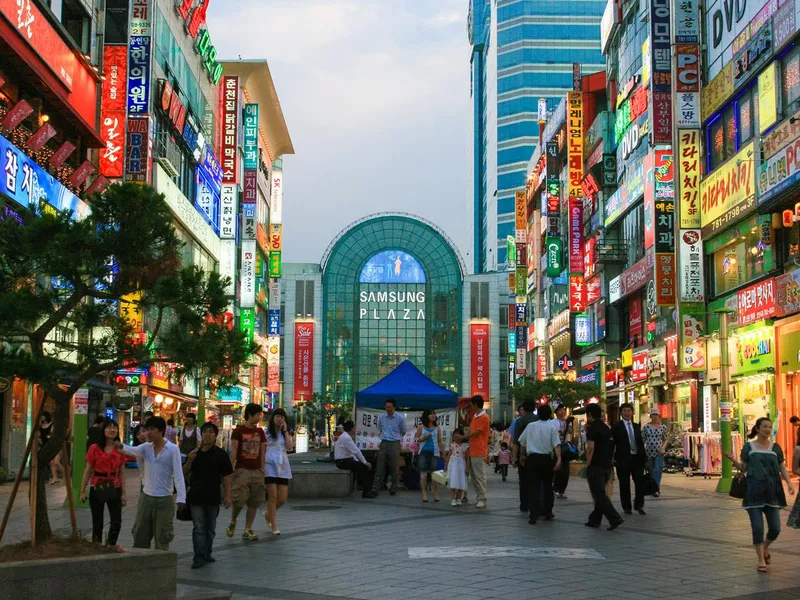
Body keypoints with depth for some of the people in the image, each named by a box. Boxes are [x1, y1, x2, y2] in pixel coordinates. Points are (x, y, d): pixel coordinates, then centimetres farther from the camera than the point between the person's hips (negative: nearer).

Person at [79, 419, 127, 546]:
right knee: (97, 522, 6)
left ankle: (109, 547, 14)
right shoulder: (94, 448, -3)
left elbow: (122, 472, 5)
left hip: (114, 489, 2)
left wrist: (123, 493, 2)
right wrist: (82, 491, -2)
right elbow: (87, 471, 0)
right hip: (97, 488, -2)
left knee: (116, 521, -3)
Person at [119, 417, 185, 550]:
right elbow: (133, 450, -18)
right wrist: (122, 447, -41)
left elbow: (178, 474, -14)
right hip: (146, 497, 5)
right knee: (140, 533, 10)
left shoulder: (173, 449, -9)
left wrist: (181, 497, -22)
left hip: (164, 499, -5)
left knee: (162, 535, 2)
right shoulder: (146, 447, 3)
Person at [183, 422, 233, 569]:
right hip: (196, 496, 0)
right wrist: (189, 461, -9)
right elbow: (185, 472, 10)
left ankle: (207, 553, 28)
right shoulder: (195, 453, 6)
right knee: (198, 527, -5)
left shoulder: (220, 454, -2)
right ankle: (199, 557, -6)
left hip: (213, 497, 0)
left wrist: (228, 496, -7)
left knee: (210, 527, 13)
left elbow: (226, 476, -2)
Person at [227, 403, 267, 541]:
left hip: (257, 471, 4)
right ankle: (232, 522, 17)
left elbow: (262, 452, 13)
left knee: (254, 503, 2)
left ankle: (247, 530, 9)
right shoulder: (238, 431, -3)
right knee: (239, 500, -10)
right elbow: (233, 452, -5)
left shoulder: (260, 432, 11)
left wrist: (263, 469, 9)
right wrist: (230, 469, -10)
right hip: (242, 470, -4)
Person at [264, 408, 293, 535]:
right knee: (273, 496, -8)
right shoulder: (266, 432, 4)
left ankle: (269, 514, 29)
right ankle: (274, 526, 1)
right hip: (270, 465, -4)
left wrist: (285, 431, -2)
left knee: (283, 498, 1)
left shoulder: (286, 433, 16)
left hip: (282, 466, 4)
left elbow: (290, 447, -2)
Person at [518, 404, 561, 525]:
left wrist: (522, 456, 28)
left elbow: (522, 442, 14)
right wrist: (559, 459, -16)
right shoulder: (551, 428, -1)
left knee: (533, 487, -1)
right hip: (546, 458, -1)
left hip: (532, 458, 1)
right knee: (547, 486, 15)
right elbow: (556, 444, -12)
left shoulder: (530, 426, 6)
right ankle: (548, 513, 21)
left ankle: (533, 516, -8)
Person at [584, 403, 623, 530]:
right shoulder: (606, 428, 13)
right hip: (607, 465, 8)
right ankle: (595, 519, 19)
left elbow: (590, 448, -18)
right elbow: (611, 446, 20)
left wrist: (588, 464, -10)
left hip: (595, 466, -8)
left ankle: (615, 519, -16)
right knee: (600, 493, 15)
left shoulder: (592, 428, -11)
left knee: (599, 495, -7)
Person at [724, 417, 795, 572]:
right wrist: (733, 460, -12)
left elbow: (782, 468, 8)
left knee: (775, 528, 1)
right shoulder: (748, 447, 4)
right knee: (757, 527, -4)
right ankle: (761, 560, 8)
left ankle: (765, 547, 31)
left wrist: (789, 483, -8)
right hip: (754, 491, -2)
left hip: (772, 492, 2)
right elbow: (743, 468, 5)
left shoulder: (775, 447, 8)